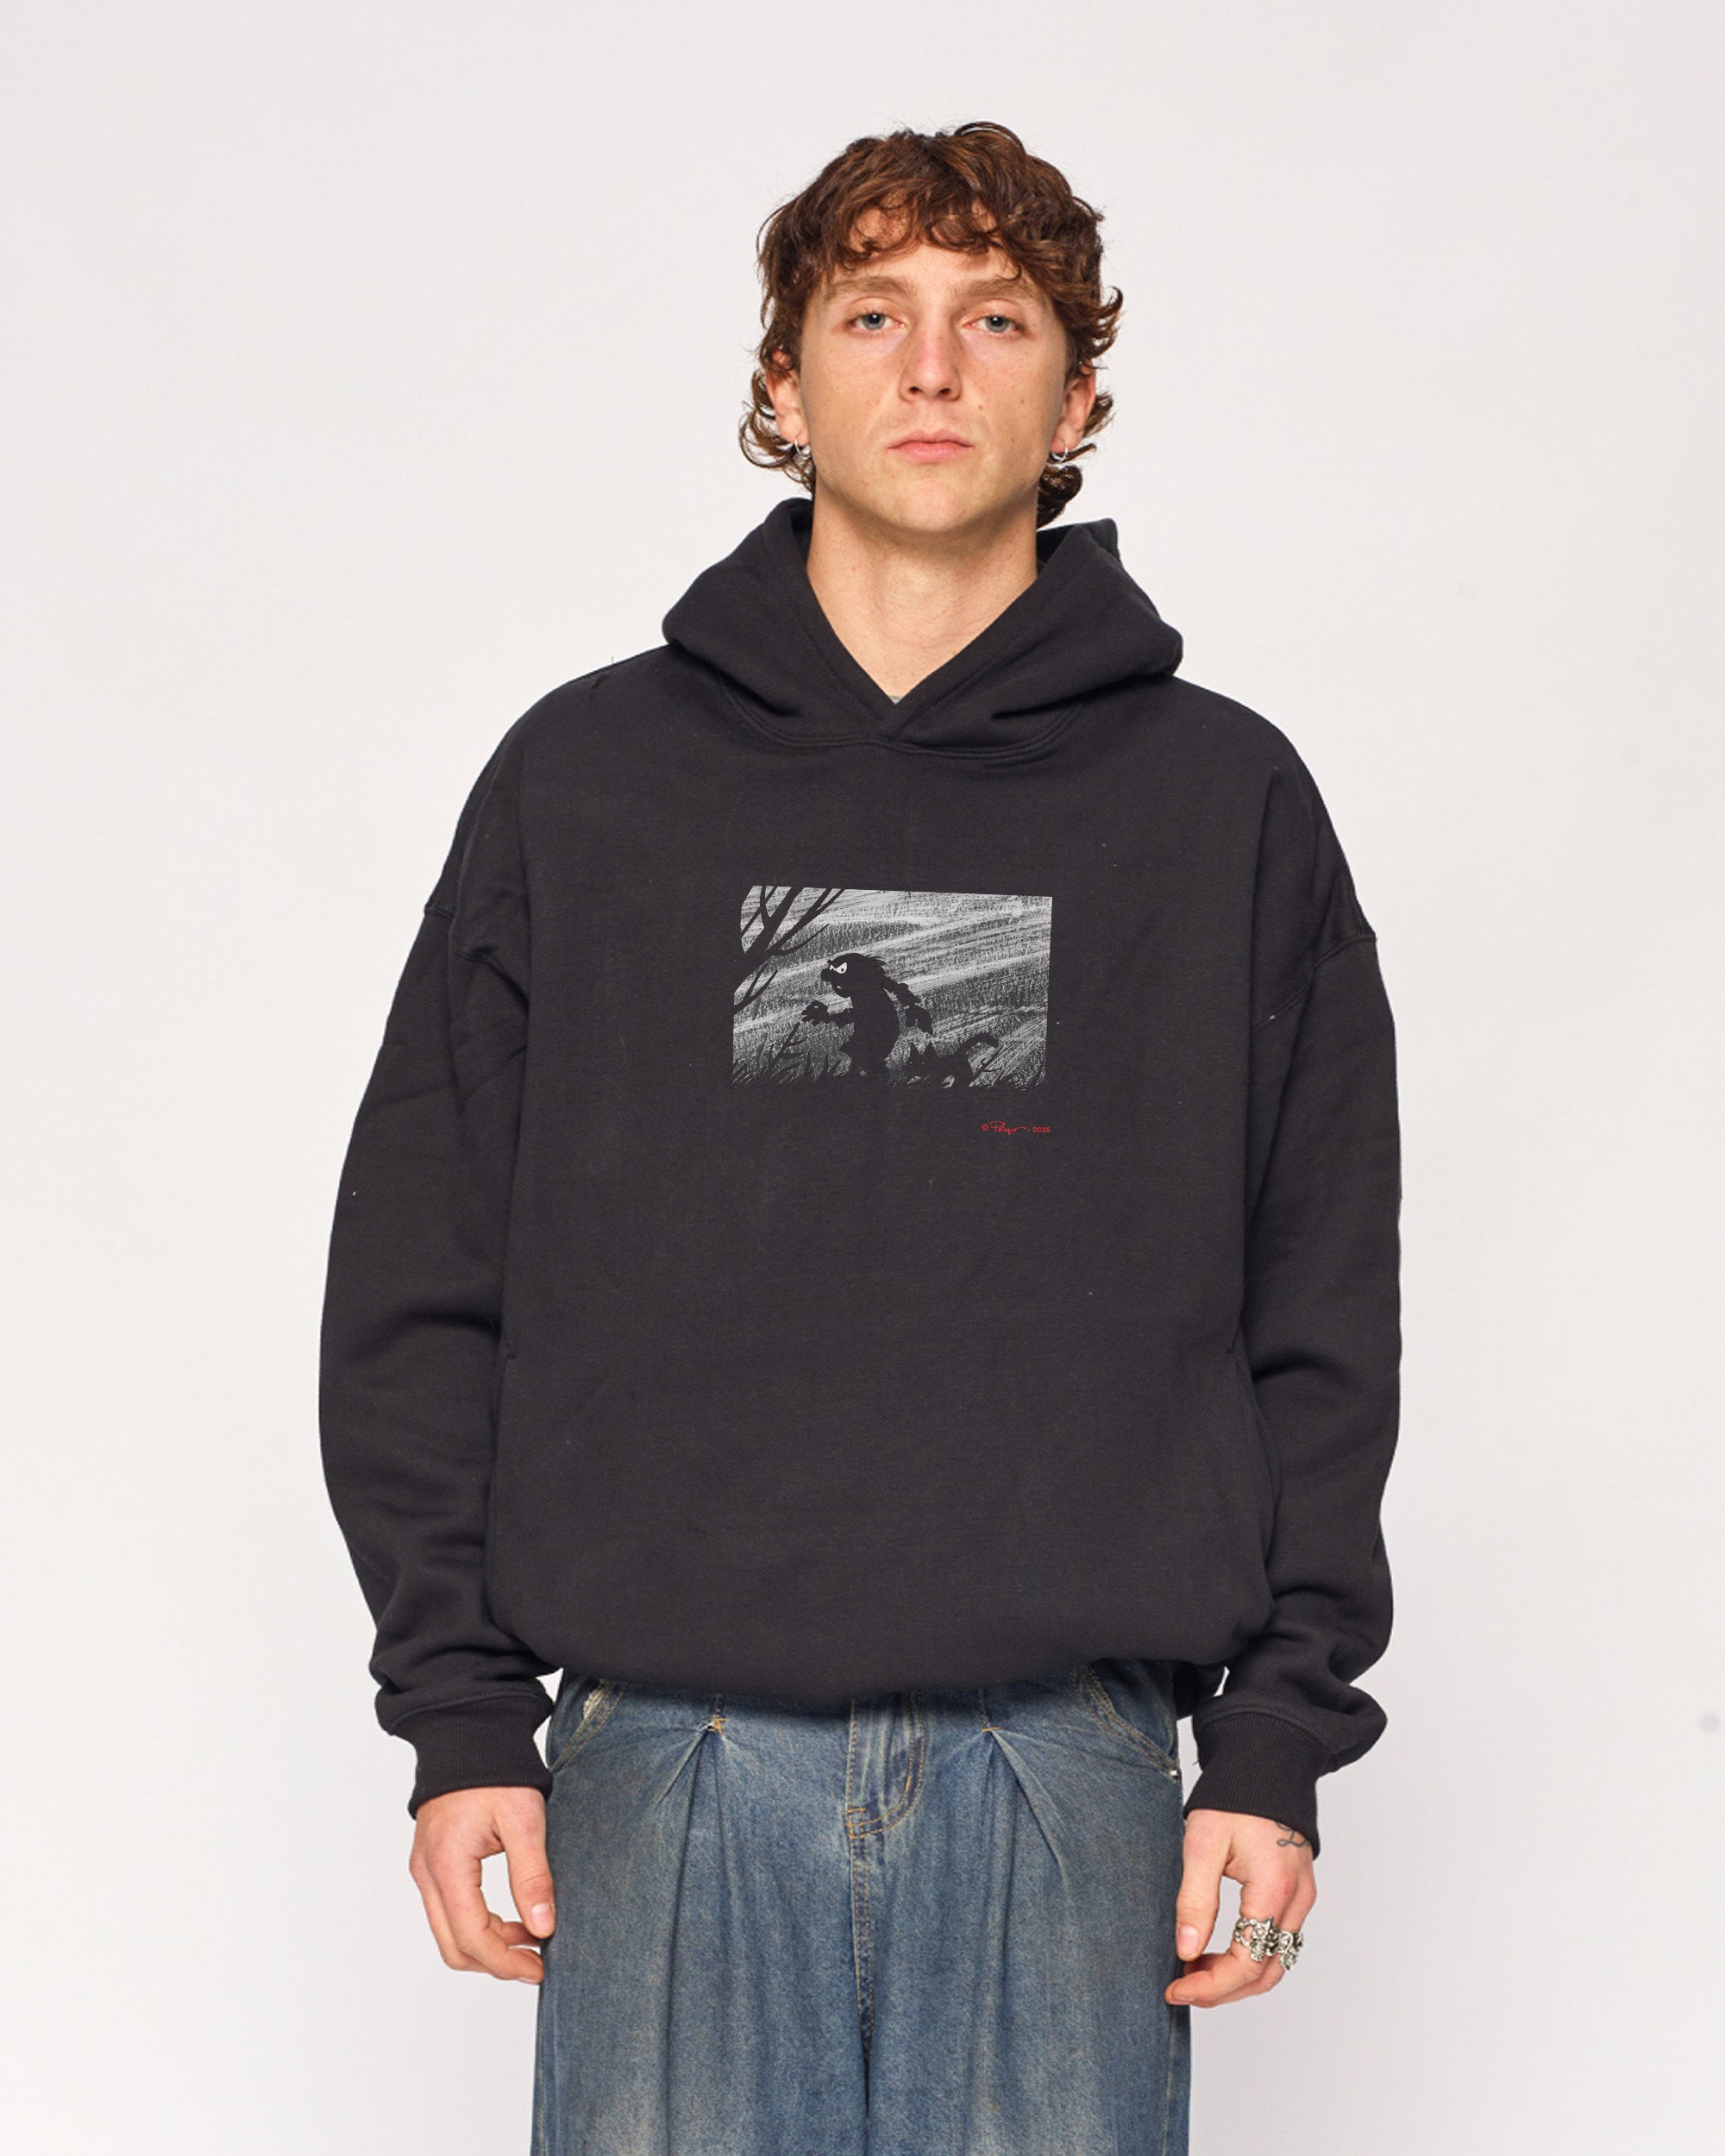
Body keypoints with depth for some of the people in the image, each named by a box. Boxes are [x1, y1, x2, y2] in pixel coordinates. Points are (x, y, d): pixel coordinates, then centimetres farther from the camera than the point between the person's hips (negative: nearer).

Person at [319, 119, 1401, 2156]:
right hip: (666, 1763, 0)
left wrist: (1274, 1744, 1)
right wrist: (461, 1712, 0)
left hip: (1068, 1769, 0)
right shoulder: (583, 780, 8)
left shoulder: (1226, 801, 9)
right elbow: (420, 1282, 8)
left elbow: (1323, 1321, 8)